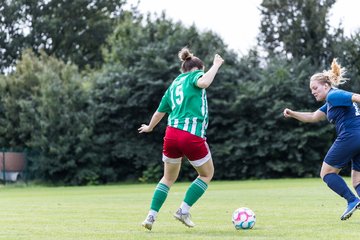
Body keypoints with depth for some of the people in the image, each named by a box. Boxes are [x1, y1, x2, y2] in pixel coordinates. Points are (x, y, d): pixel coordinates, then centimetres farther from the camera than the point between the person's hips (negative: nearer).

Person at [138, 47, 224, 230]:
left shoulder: (173, 85, 23)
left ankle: (151, 217, 12)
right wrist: (216, 65, -8)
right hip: (193, 136, -6)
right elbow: (204, 82, -21)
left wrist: (149, 127, 50)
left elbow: (159, 112, 33)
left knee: (168, 178, 21)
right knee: (207, 174, 15)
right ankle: (183, 211, 7)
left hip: (172, 133, 6)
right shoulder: (194, 76, 5)